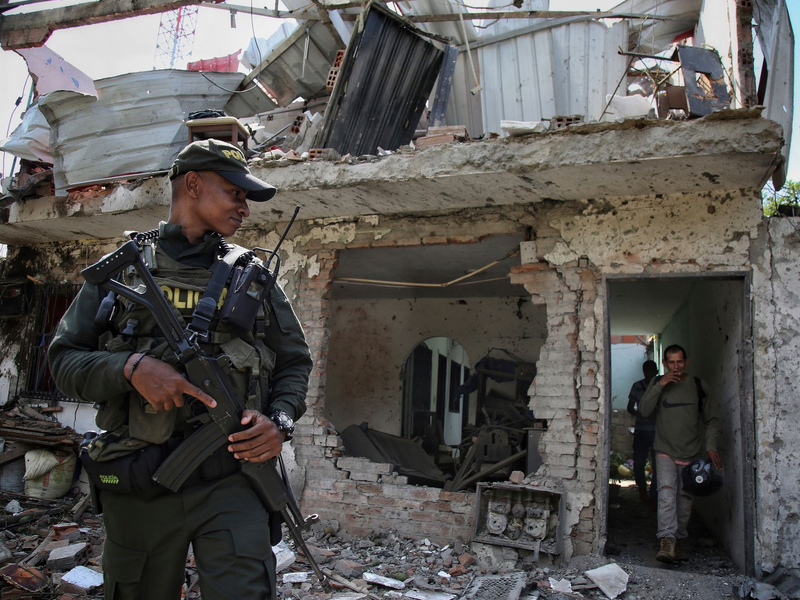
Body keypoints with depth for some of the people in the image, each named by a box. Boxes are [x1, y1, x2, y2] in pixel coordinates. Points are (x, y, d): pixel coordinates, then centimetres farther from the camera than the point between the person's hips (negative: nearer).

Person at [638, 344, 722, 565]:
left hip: (691, 453, 1)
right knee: (667, 493, -18)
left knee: (685, 499, 6)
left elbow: (712, 419, 7)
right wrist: (660, 386, -14)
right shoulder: (657, 383, 4)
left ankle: (679, 541, 20)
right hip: (665, 451, -1)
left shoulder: (699, 385, 4)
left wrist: (711, 446, -5)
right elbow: (644, 410, -8)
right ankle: (667, 540, -24)